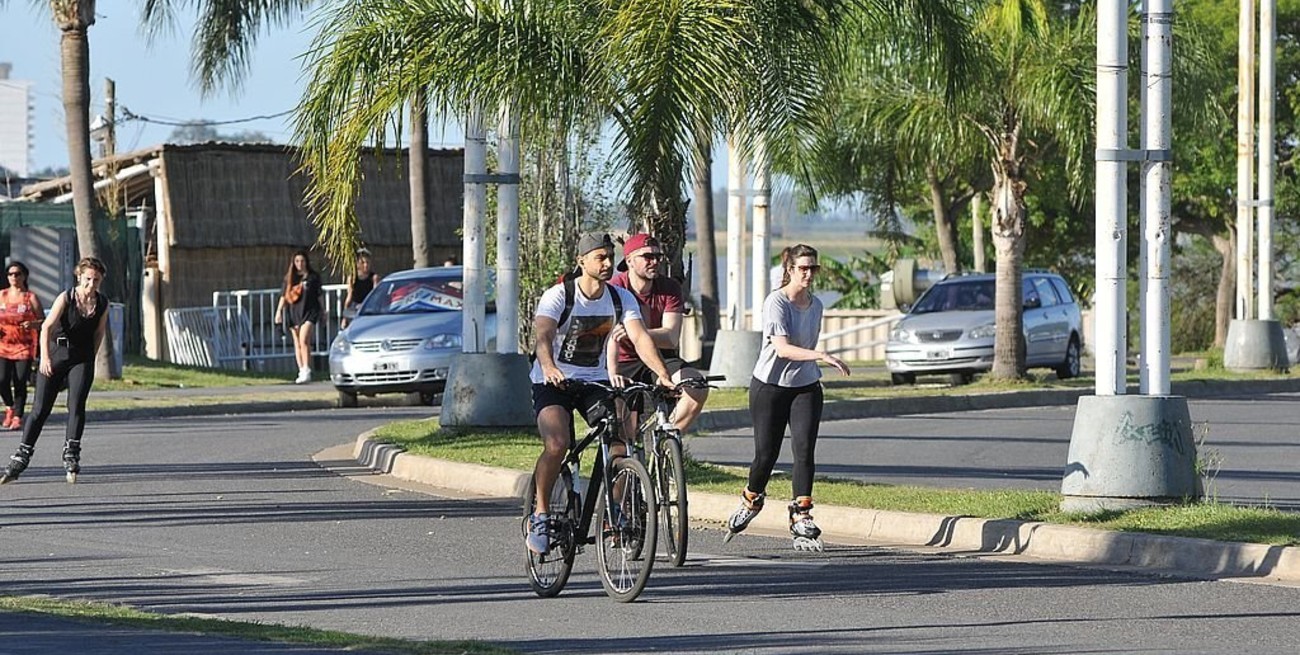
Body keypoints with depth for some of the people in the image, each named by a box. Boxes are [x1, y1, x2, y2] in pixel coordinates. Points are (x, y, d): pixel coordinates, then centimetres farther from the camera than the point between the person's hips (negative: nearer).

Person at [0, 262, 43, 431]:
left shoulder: (31, 298, 1)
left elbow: (43, 321, 2)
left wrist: (32, 324, -19)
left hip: (24, 346, -2)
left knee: (20, 383, -7)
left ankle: (17, 418, 1)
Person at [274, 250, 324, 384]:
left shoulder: (313, 276, 5)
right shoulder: (289, 277, 11)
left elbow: (318, 295, 12)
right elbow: (284, 295, 12)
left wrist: (322, 311, 15)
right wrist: (279, 310, 4)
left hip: (309, 312, -4)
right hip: (294, 312, 4)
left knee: (304, 340, -18)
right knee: (297, 344, 5)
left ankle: (306, 371, -19)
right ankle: (301, 372, 9)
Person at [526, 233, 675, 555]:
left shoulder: (621, 299, -4)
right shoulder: (558, 296, -16)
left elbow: (640, 338, -16)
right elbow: (543, 337, -31)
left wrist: (663, 376, -32)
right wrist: (550, 368, -53)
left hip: (596, 381, 4)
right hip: (553, 382, -4)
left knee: (623, 439, -19)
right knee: (556, 445, -27)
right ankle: (540, 514, -9)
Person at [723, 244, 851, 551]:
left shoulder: (815, 305, 7)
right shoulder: (776, 302, -16)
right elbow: (782, 348, -28)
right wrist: (822, 356, -38)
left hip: (806, 387, 5)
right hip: (770, 386, -5)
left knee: (804, 449, -11)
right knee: (766, 454, 3)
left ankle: (802, 519, -12)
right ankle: (751, 501, 32)